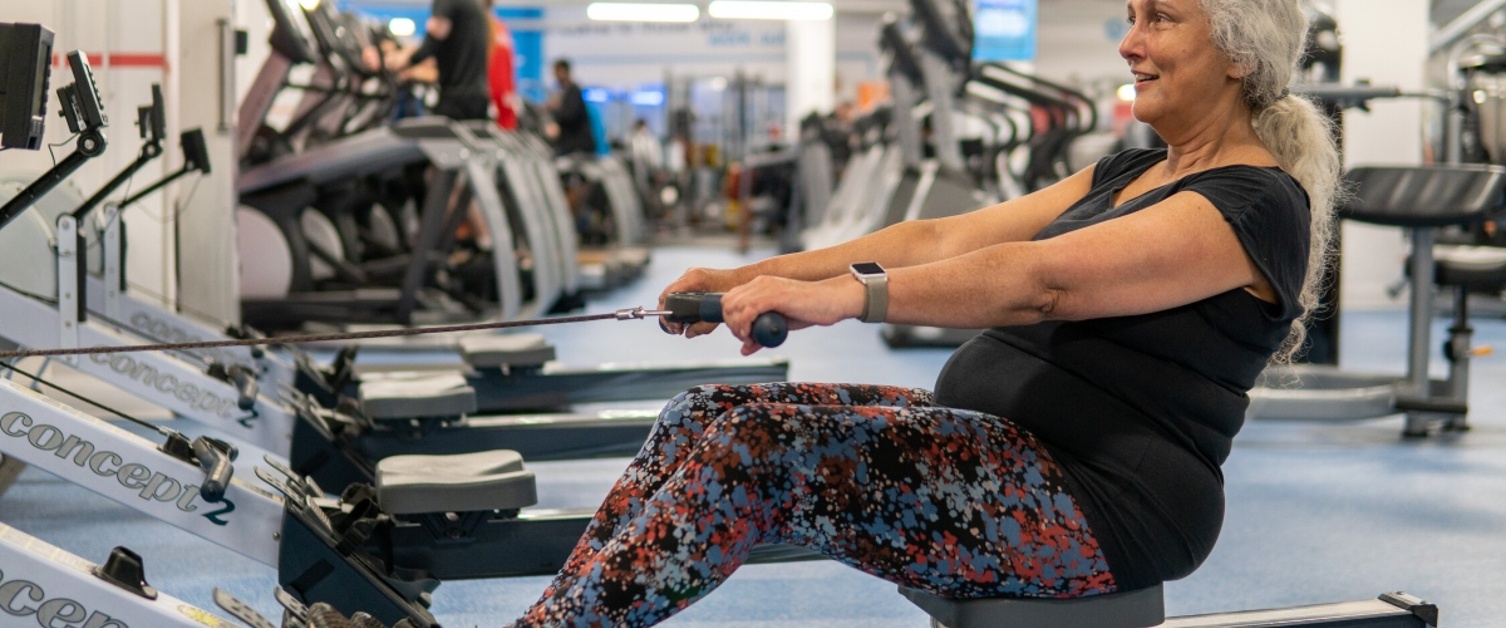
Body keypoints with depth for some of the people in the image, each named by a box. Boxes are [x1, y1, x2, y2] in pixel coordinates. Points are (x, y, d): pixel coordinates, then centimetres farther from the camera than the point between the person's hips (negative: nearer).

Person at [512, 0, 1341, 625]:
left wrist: (851, 295, -39)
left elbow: (1044, 280, -27)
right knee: (703, 418, -6)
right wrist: (754, 276, -2)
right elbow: (946, 240, 8)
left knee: (756, 447, -24)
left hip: (1096, 507, -9)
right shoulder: (1126, 175, 17)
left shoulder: (1256, 202, -11)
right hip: (992, 441, 9)